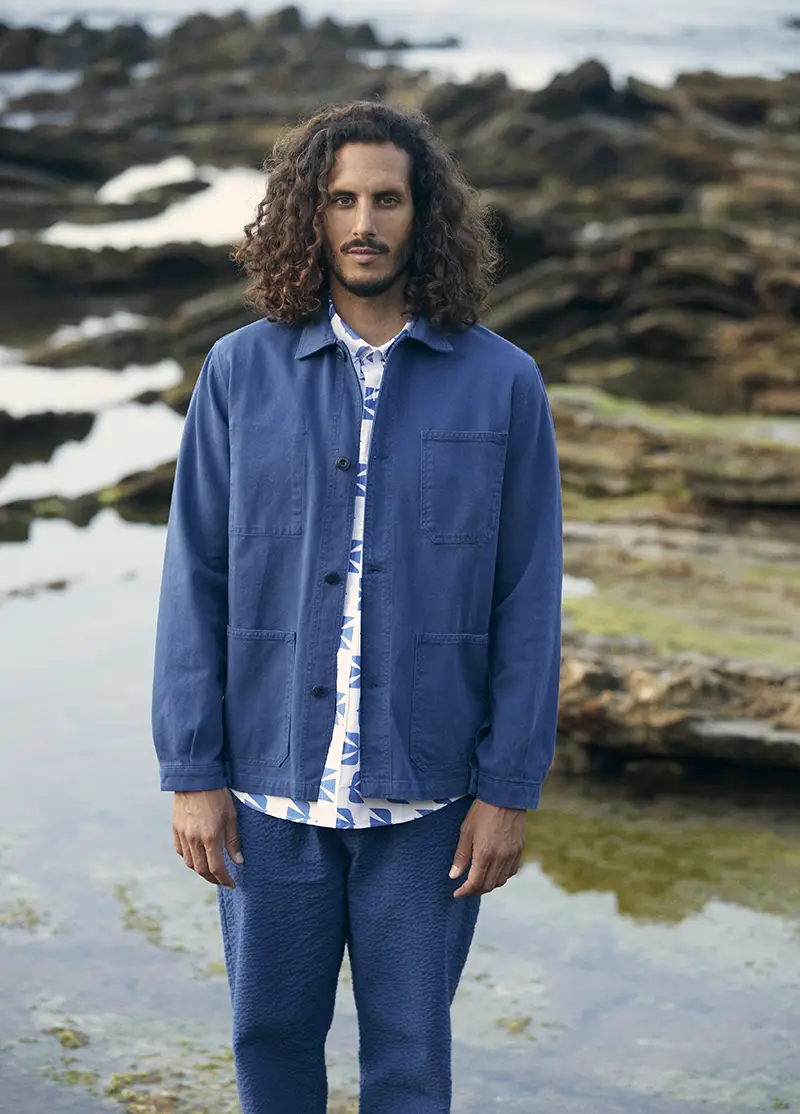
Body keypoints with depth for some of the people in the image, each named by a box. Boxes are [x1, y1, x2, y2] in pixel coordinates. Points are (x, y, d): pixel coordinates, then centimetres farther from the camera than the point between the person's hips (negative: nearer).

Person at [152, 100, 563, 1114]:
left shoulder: (501, 383, -1)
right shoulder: (240, 373, 1)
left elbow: (527, 601, -1)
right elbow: (196, 581, 1)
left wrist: (510, 790, -4)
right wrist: (191, 773, -2)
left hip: (427, 795, -1)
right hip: (272, 787, 1)